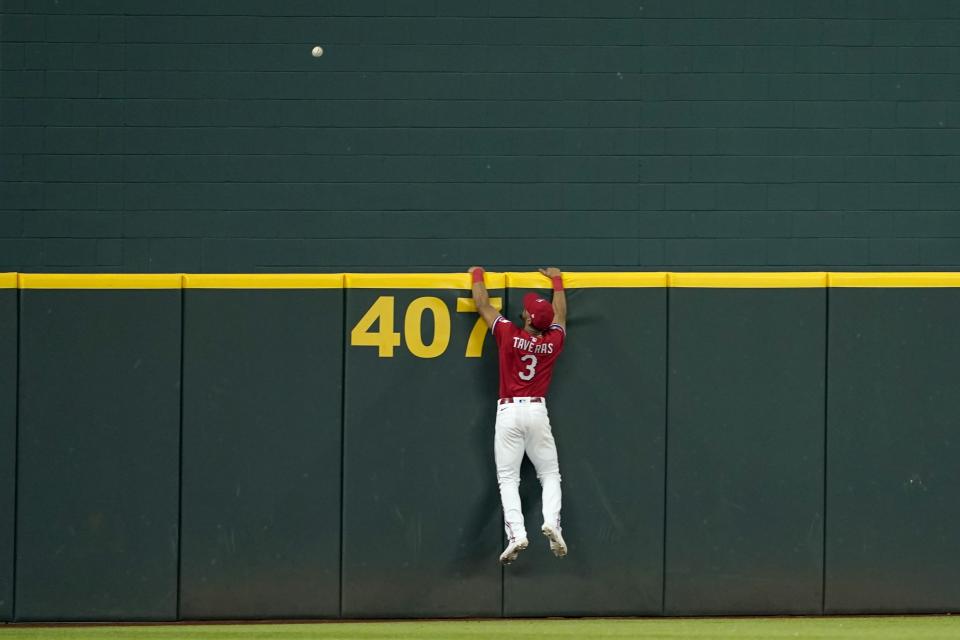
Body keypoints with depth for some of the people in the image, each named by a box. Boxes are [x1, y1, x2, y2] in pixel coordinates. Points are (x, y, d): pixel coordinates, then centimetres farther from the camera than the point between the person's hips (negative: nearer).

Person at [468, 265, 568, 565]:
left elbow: (482, 304, 5)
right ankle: (551, 522, -12)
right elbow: (560, 313, 24)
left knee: (508, 478, -3)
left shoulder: (509, 335, -6)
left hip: (508, 410, -2)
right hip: (537, 411, 2)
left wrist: (477, 275, 23)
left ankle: (516, 533, -19)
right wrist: (557, 280, 39)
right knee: (550, 474, 12)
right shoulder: (553, 341, 2)